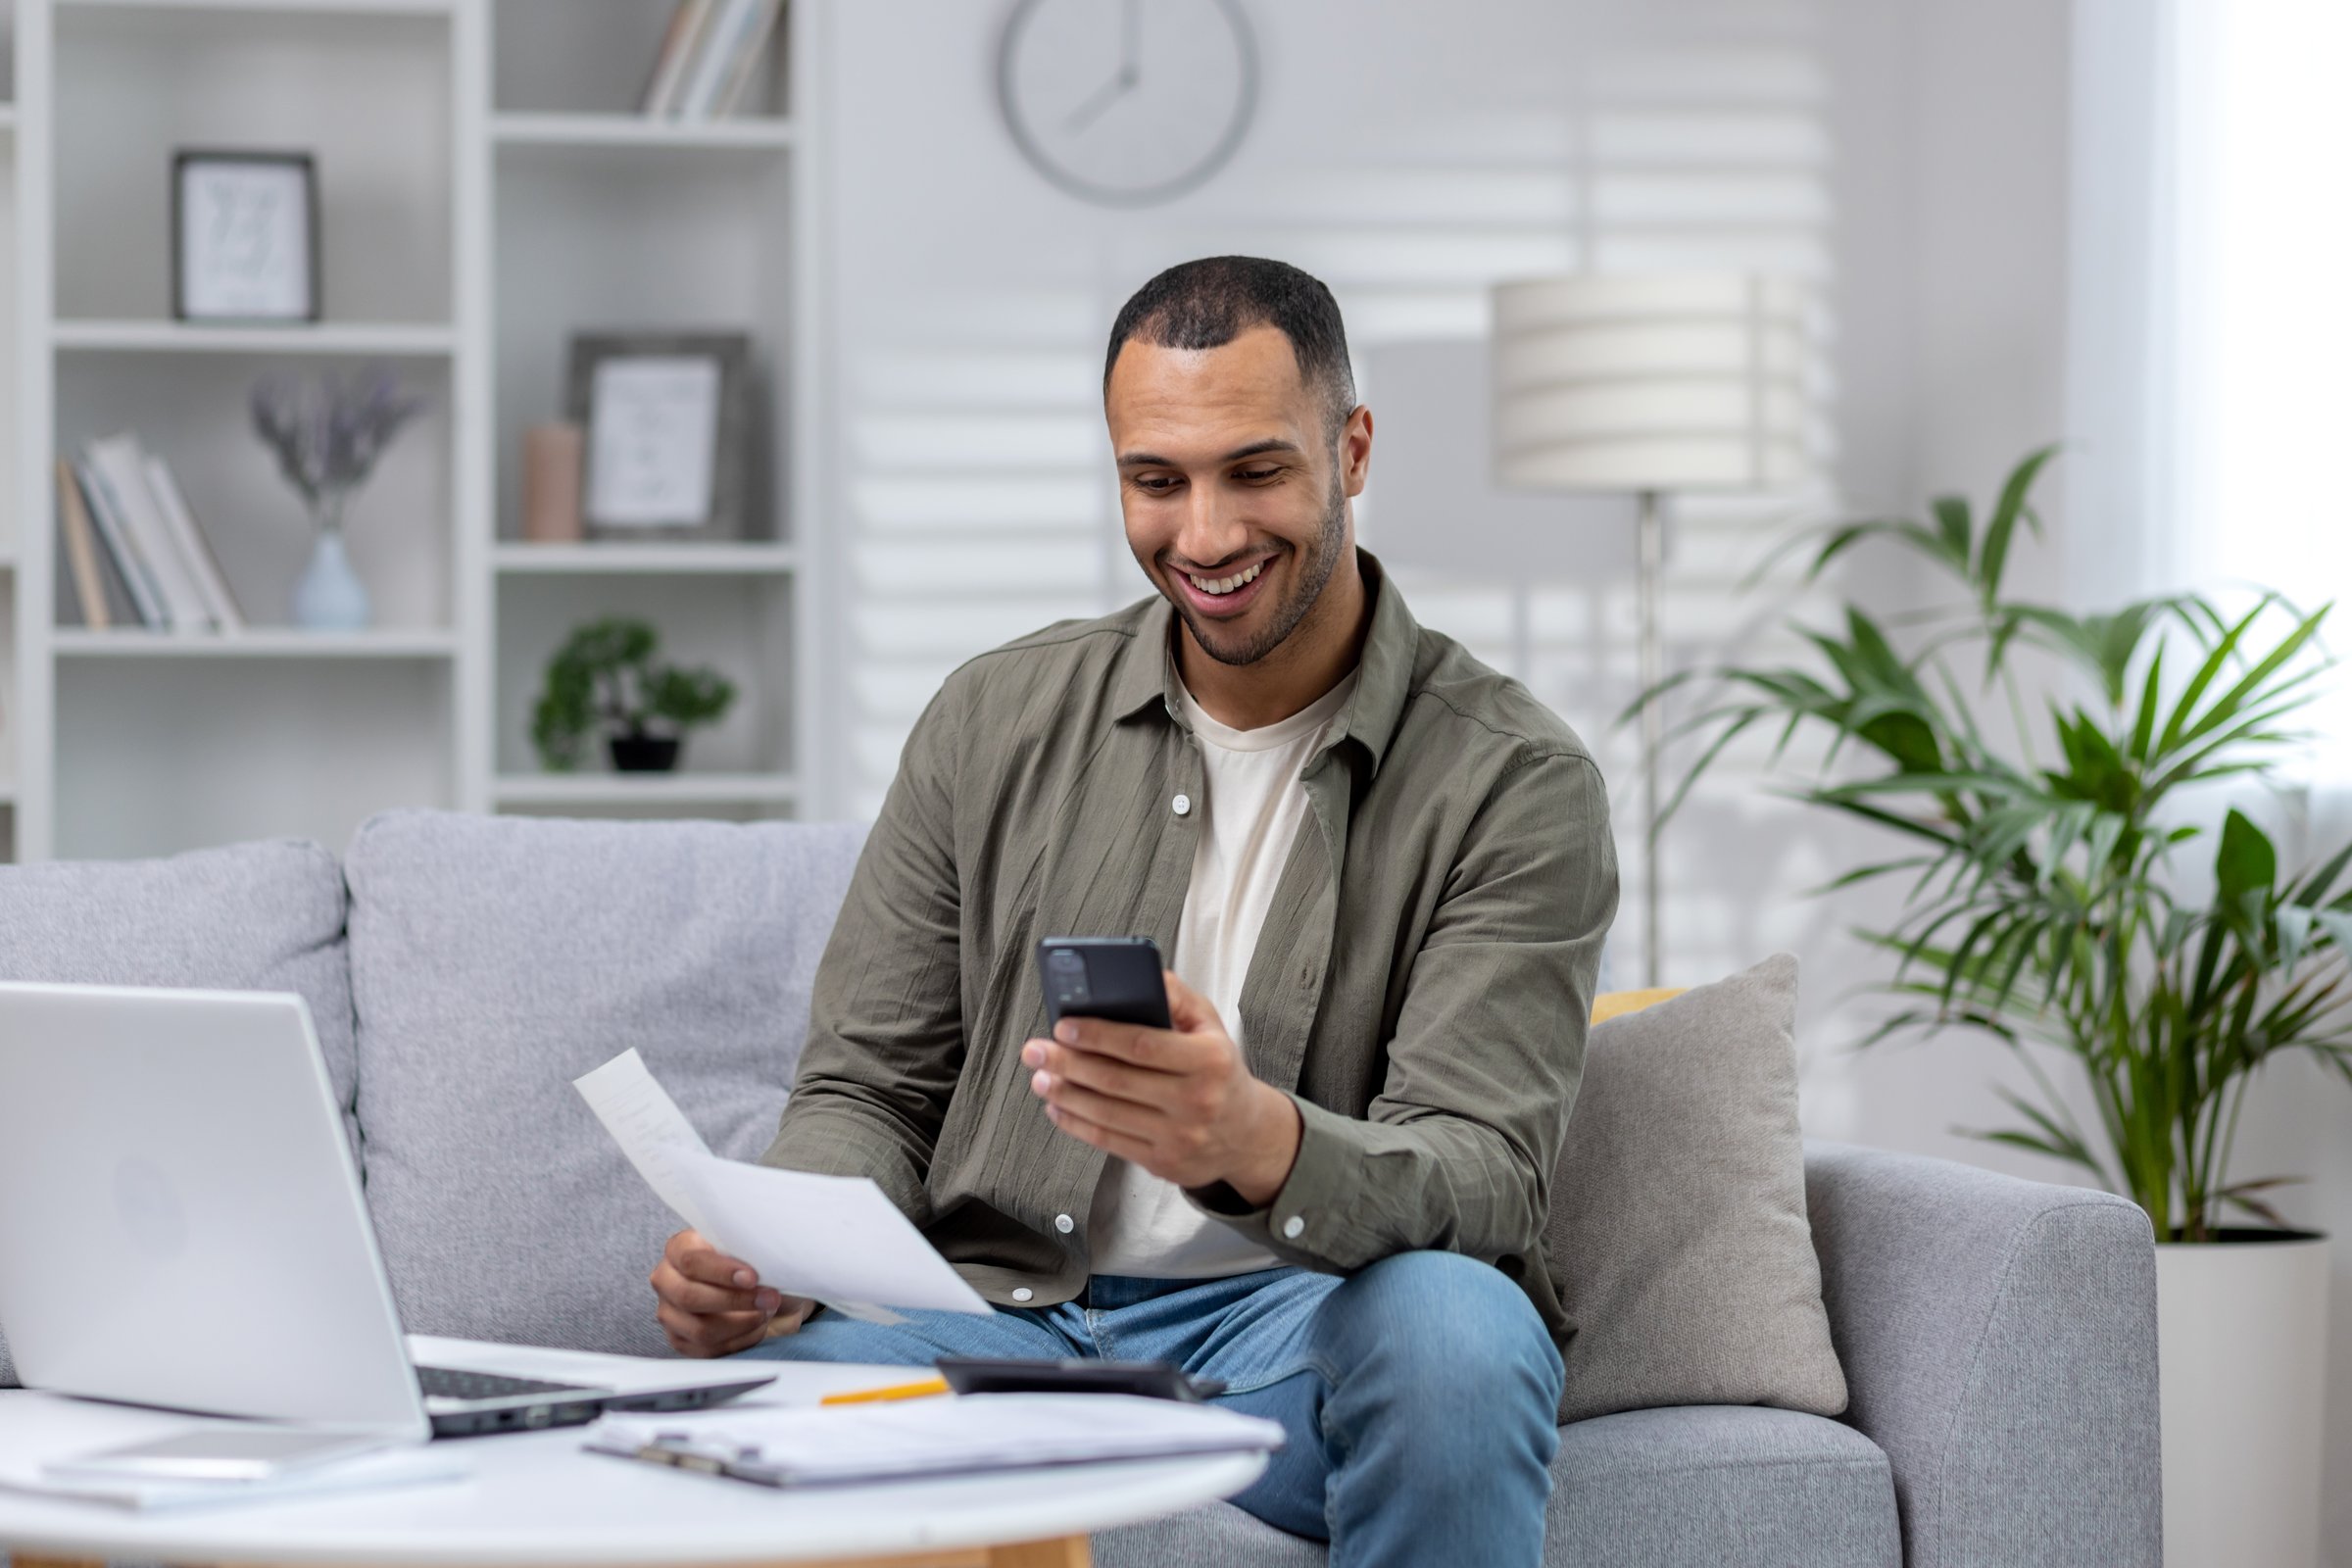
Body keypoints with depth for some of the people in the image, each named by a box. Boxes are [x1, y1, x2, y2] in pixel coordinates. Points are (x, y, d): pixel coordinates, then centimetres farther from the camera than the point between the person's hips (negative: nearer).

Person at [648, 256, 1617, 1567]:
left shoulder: (1514, 782, -2)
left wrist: (1256, 1143, -36)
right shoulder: (995, 722, 10)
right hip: (1002, 1317, 1)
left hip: (1303, 1331, -1)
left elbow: (1485, 1186, -13)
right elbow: (871, 1090, 11)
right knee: (738, 1381, -32)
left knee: (1452, 1325, -37)